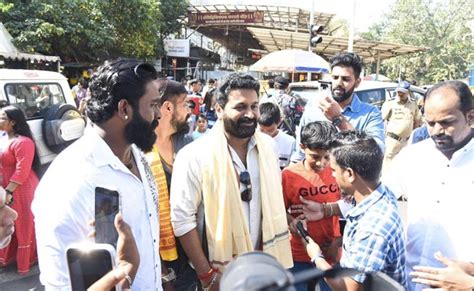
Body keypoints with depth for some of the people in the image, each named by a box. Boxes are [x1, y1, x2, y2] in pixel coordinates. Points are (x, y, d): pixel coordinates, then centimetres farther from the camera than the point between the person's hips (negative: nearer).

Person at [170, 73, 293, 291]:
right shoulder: (195, 156, -19)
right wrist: (206, 273, -15)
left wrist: (271, 255, 4)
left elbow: (274, 201, 6)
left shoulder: (267, 146, -3)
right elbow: (182, 218, -17)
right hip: (221, 271, -4)